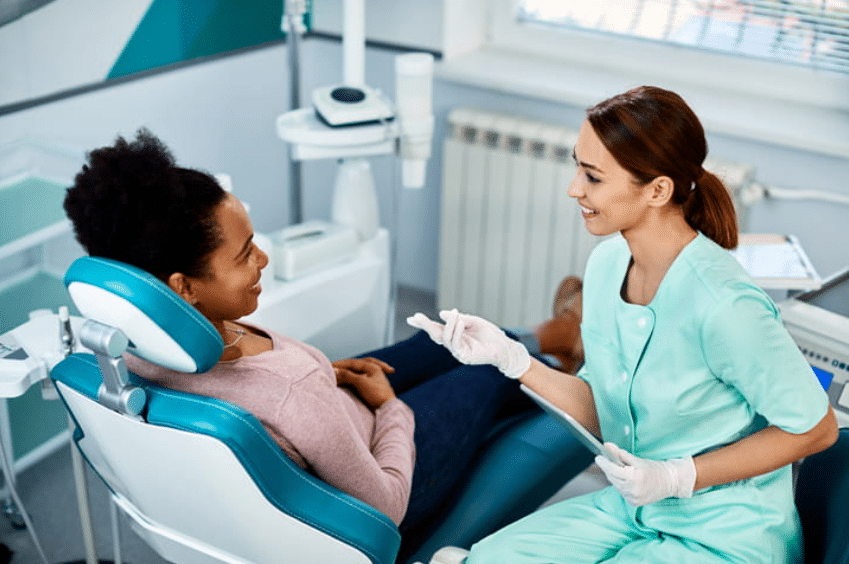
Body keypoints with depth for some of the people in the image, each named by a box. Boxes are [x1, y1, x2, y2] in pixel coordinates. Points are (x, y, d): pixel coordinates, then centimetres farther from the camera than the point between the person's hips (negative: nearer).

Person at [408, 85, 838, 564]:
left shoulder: (723, 305, -29)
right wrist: (509, 356, -9)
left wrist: (677, 476, -20)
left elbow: (816, 428, -16)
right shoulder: (606, 264, -5)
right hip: (634, 509, 6)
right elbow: (600, 413, 4)